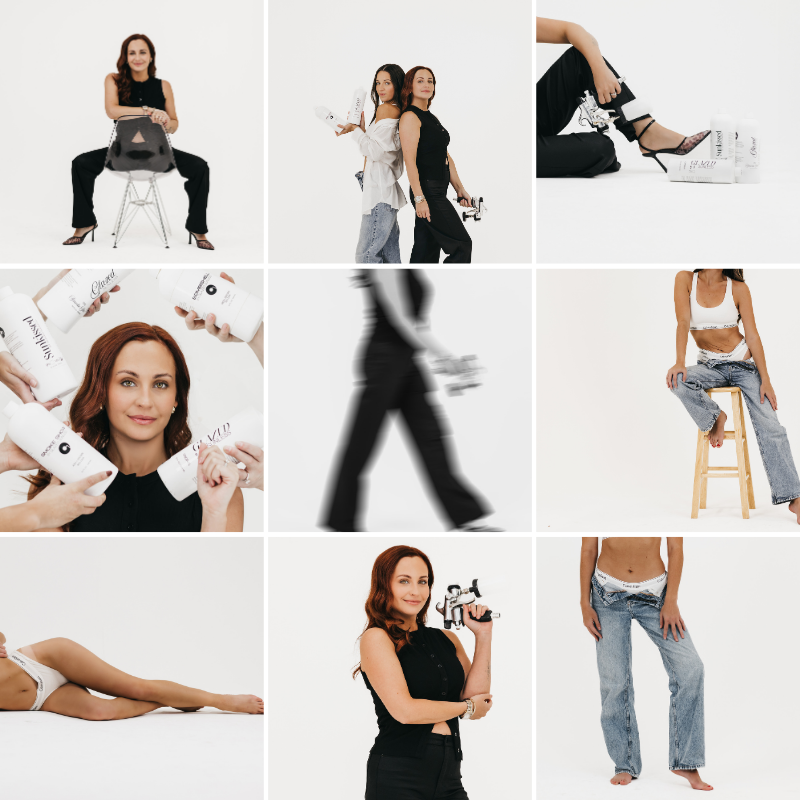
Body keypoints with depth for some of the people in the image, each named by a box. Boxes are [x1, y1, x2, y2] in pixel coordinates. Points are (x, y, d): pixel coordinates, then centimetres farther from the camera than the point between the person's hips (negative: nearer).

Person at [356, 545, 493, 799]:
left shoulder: (447, 639, 13)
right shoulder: (376, 638, -4)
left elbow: (477, 698, 3)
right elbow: (405, 710, -14)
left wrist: (483, 635, 1)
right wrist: (466, 707, -1)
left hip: (449, 773, 5)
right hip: (398, 776, -5)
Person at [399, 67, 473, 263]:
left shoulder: (432, 118, 18)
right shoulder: (410, 117, -10)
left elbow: (446, 157, 21)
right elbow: (410, 161, -18)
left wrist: (460, 189, 16)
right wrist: (419, 198, -23)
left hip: (438, 193, 9)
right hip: (427, 192, -9)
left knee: (425, 253, 8)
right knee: (462, 246, -11)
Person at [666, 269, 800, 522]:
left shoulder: (738, 288, -7)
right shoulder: (686, 279, -5)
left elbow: (752, 335, -6)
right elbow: (683, 322, -13)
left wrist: (765, 378, -12)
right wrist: (680, 362, -27)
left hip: (743, 362, -1)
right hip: (710, 365, 1)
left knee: (769, 426, -15)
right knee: (678, 381, -33)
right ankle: (715, 418, -3)